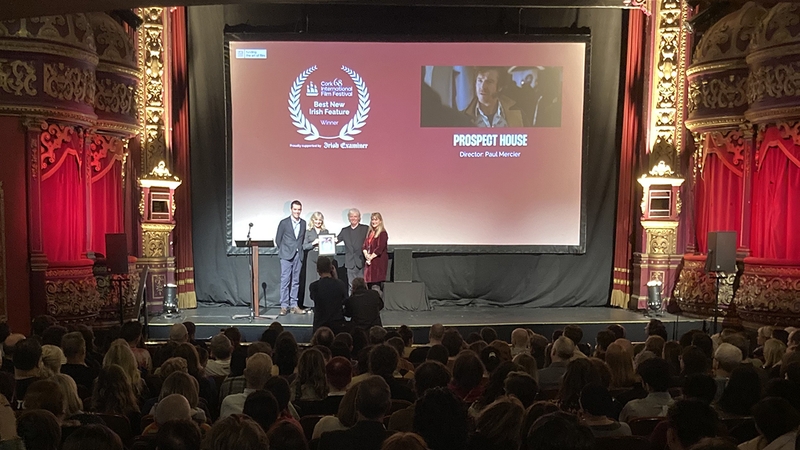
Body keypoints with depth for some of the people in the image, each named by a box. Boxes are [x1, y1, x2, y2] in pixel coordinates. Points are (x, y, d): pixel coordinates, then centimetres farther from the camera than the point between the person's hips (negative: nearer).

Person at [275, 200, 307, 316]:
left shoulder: (303, 223, 9)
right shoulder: (284, 223, -2)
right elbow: (278, 239, 4)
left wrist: (300, 250, 6)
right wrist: (283, 251, 4)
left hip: (298, 256, 4)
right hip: (287, 256, -3)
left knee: (296, 281, 6)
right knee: (285, 281, -5)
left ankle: (294, 306, 11)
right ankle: (284, 306, -1)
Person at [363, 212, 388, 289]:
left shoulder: (383, 233, -6)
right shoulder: (370, 233, 17)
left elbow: (380, 248, -14)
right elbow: (364, 246, 13)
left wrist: (371, 257, -10)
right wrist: (366, 254, -6)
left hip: (379, 262, -7)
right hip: (369, 262, 7)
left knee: (378, 285, -9)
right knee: (369, 285, 4)